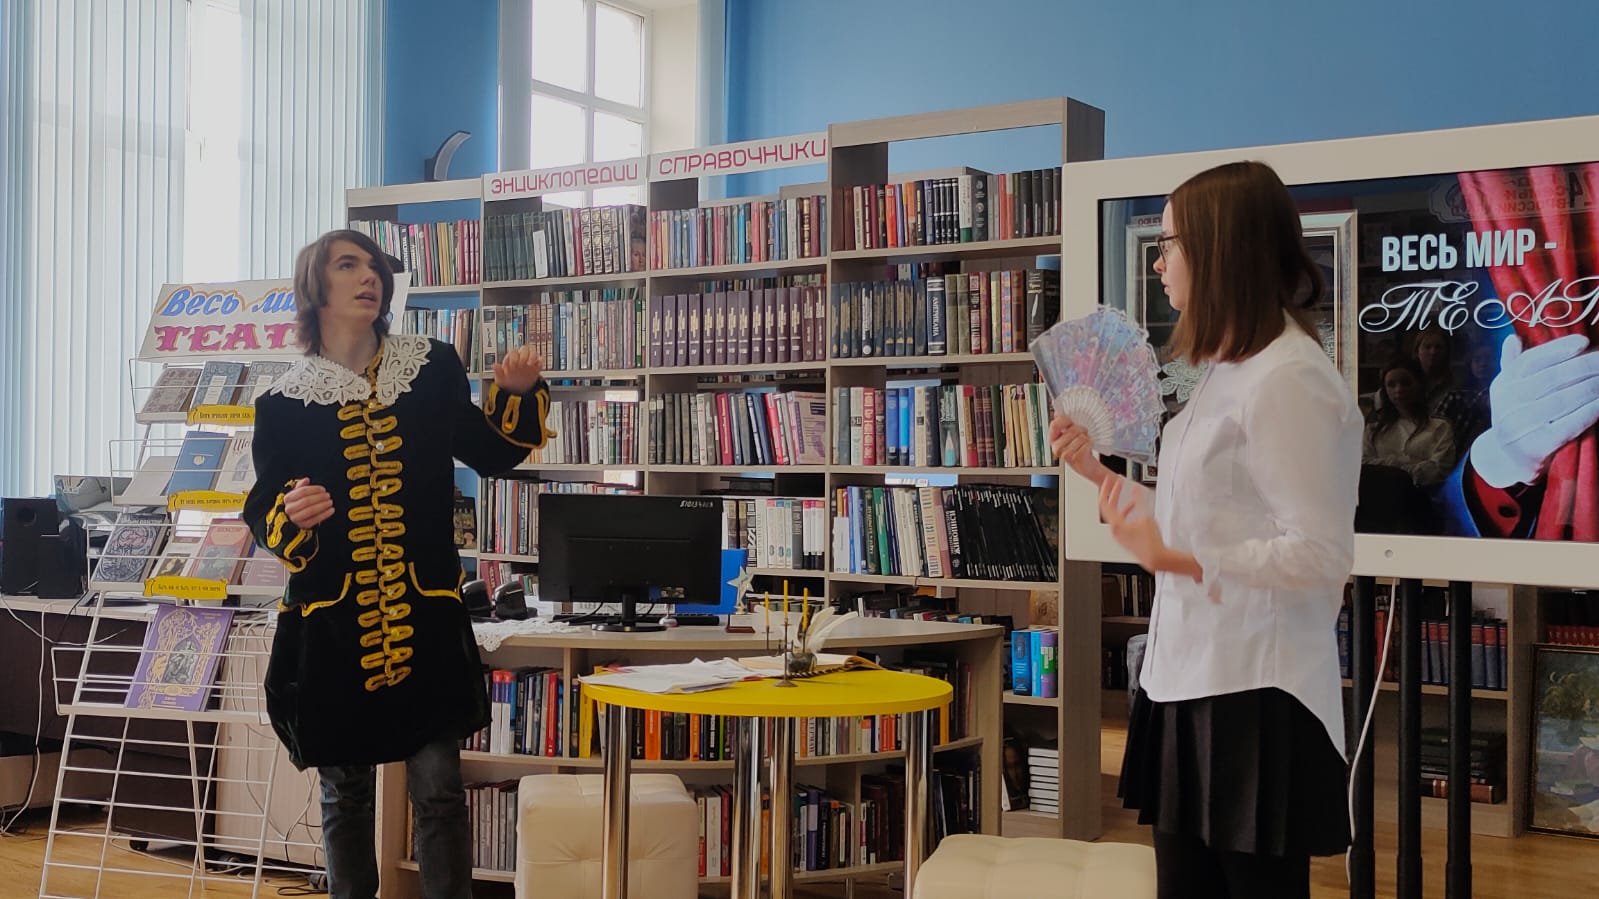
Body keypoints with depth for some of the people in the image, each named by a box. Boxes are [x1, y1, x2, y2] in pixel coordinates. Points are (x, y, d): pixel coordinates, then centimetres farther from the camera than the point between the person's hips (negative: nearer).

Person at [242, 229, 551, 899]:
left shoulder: (434, 369, 4)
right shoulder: (284, 404, 0)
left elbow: (490, 454, 13)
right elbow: (262, 511, 6)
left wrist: (517, 393, -4)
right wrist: (291, 515, -17)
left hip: (426, 616, 0)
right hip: (332, 620, 0)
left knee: (438, 788, -1)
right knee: (344, 792, 11)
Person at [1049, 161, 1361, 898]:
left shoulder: (1288, 380, -17)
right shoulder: (1230, 370, 13)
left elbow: (1322, 556, -21)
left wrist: (1173, 560, -28)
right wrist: (1098, 471, 17)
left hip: (1255, 697, -9)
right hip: (1191, 680, 9)